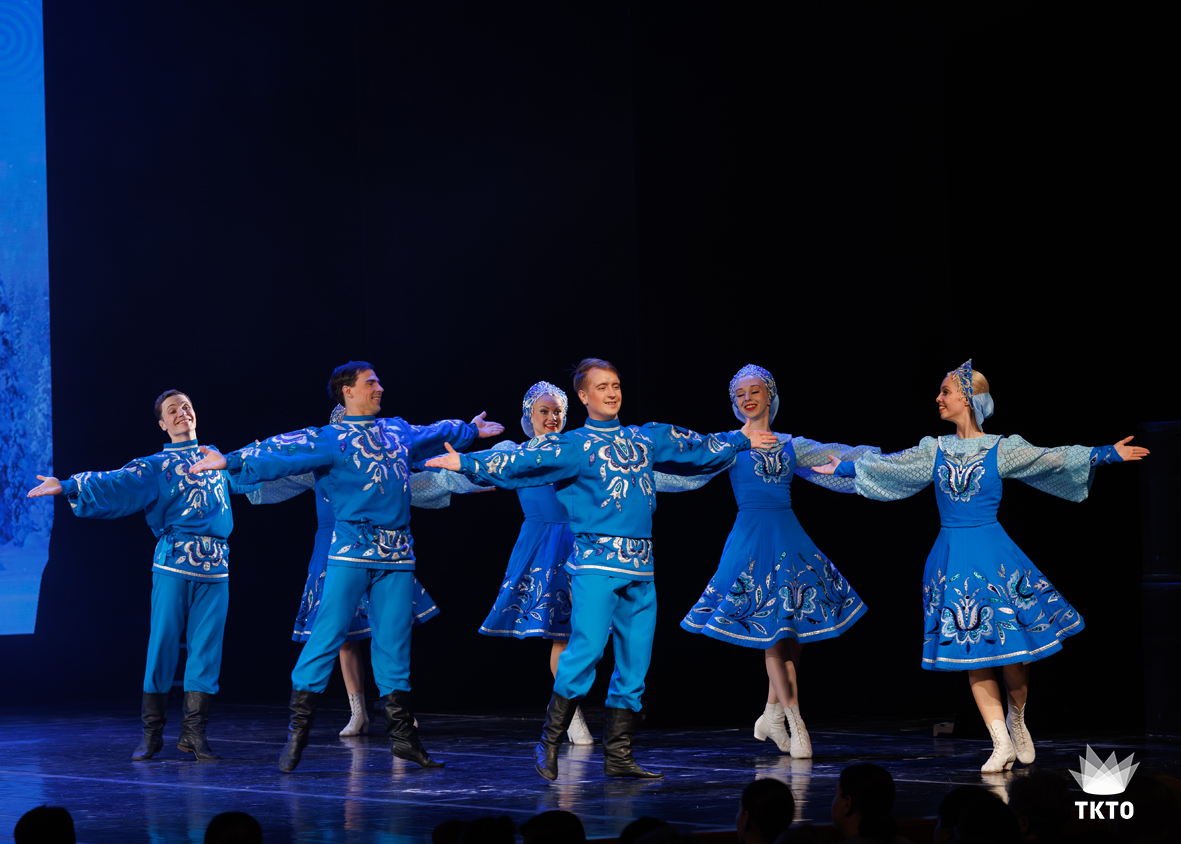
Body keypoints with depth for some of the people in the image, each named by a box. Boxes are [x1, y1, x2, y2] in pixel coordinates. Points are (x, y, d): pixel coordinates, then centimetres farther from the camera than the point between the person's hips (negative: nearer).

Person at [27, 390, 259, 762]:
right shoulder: (155, 468, 7)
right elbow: (114, 484, -6)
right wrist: (68, 486, -20)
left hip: (215, 567, 3)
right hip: (174, 564, -3)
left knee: (206, 647, 0)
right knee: (163, 644, -6)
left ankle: (193, 733, 4)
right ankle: (152, 733, 0)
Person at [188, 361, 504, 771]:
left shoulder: (398, 432, 19)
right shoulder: (329, 440, 1)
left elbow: (437, 434, 38)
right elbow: (278, 453, -9)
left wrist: (470, 430, 53)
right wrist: (231, 461, -20)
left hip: (398, 555, 5)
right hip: (352, 551, -5)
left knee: (394, 642, 6)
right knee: (327, 634, -8)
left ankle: (402, 734, 12)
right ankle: (297, 730, -5)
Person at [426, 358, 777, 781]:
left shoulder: (646, 439, 18)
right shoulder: (574, 445, 3)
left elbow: (697, 448, 32)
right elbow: (524, 461, -8)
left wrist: (742, 440, 41)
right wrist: (467, 463, -18)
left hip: (640, 569, 6)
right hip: (596, 562, -6)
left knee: (635, 660, 4)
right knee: (587, 647, -17)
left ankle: (617, 757, 10)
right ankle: (549, 744, -6)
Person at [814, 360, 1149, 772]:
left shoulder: (1002, 449, -2)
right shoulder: (934, 451, 8)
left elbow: (1054, 459, -5)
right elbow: (885, 466, 16)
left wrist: (1109, 454, -12)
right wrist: (840, 467, 18)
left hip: (993, 550, -3)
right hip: (952, 554, 3)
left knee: (1012, 647, -3)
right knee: (972, 651, 0)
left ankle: (1017, 720, 25)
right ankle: (1001, 743, 3)